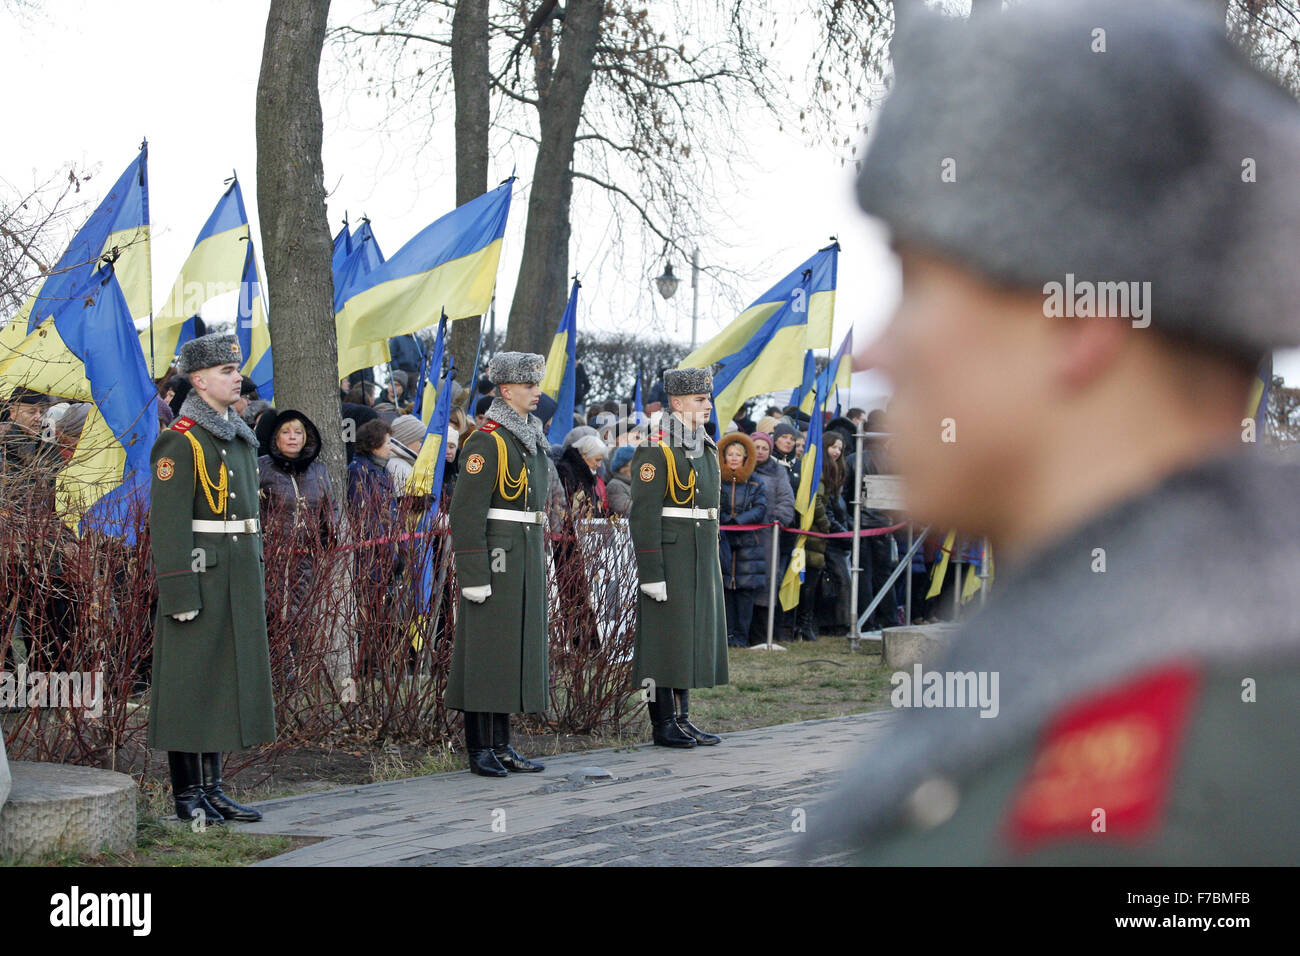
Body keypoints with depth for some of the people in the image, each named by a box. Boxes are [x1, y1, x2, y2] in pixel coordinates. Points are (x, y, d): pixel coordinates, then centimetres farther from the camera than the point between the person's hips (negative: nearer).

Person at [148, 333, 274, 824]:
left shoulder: (239, 437, 15)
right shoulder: (180, 441, -12)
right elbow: (168, 522, -16)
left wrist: (257, 582, 19)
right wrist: (180, 593, -20)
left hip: (238, 582, 9)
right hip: (201, 577, -8)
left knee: (224, 682, 11)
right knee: (190, 685, -2)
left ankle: (211, 788, 18)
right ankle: (188, 794, 4)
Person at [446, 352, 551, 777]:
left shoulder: (531, 438, 15)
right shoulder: (487, 441, -12)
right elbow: (465, 511, -16)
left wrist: (539, 561, 21)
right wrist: (474, 573, -20)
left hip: (527, 557, 9)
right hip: (495, 556, -9)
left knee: (516, 645, 10)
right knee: (485, 646, -4)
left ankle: (501, 745, 16)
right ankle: (479, 748, 1)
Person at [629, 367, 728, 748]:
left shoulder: (705, 448, 14)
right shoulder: (655, 451, -12)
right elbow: (644, 515, -16)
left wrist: (712, 564, 20)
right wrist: (651, 573, -20)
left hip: (701, 560, 8)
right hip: (669, 558, -8)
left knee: (691, 635, 11)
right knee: (665, 636, -3)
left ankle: (682, 718, 17)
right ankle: (663, 723, 2)